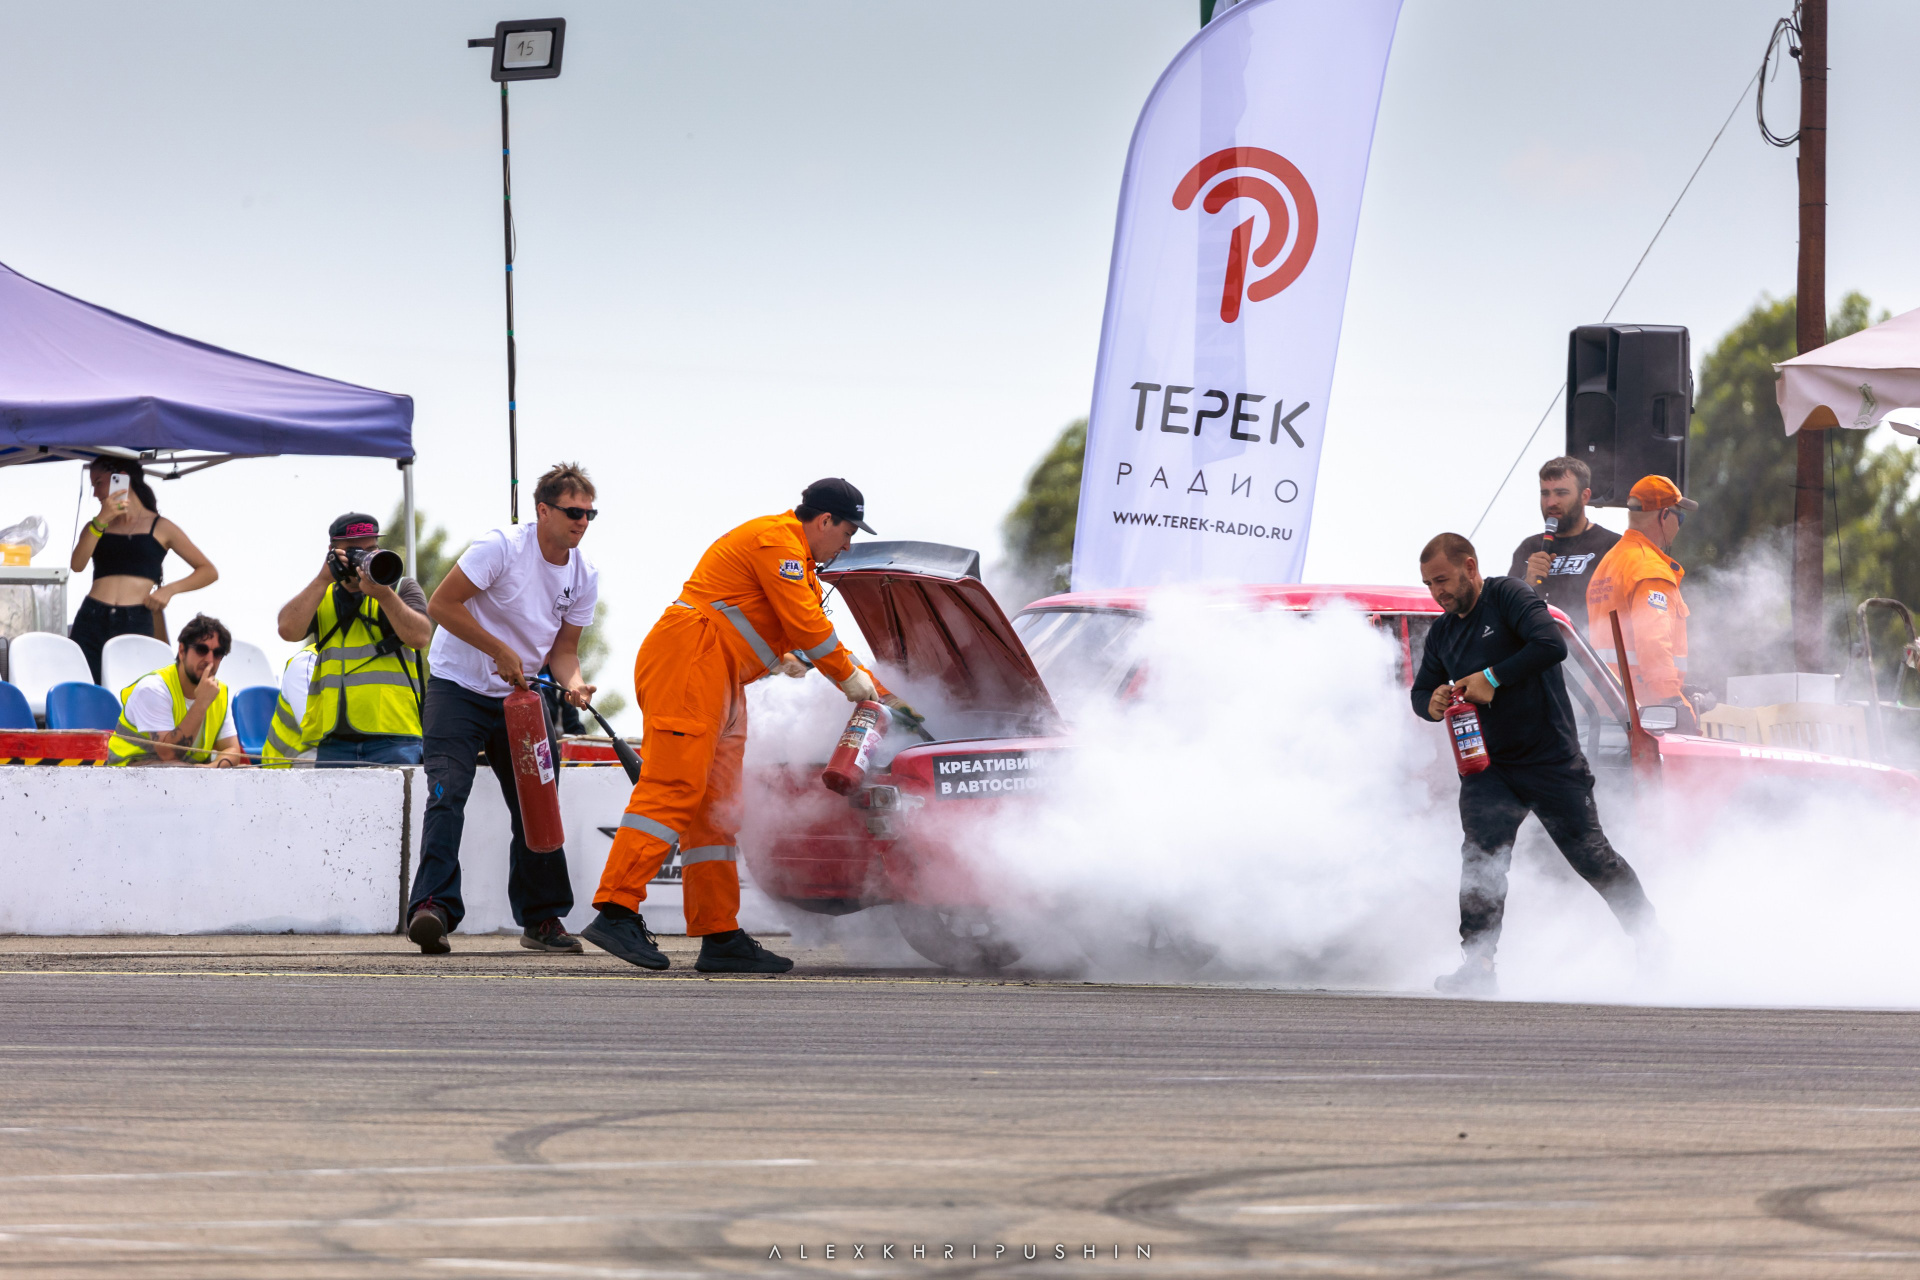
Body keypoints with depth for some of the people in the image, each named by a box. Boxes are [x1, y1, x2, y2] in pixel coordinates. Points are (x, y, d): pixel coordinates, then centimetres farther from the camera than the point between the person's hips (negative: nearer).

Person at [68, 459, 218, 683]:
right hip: (92, 620, 3)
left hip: (136, 623, -3)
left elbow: (209, 572, 11)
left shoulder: (160, 528, 12)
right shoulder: (96, 527, 20)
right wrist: (101, 521, -4)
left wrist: (170, 589, -4)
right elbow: (77, 565, 0)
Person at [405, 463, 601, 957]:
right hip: (458, 688, -6)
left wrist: (573, 683, -13)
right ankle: (432, 907, -28)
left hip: (519, 695, 6)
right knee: (448, 793, -21)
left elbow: (563, 647, 10)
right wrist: (501, 651, -21)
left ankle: (542, 917, 19)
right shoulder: (501, 547, -18)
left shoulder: (583, 577, 1)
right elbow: (441, 604, -19)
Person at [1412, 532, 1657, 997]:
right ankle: (1477, 964, -18)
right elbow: (1421, 691, 19)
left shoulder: (1507, 597, -10)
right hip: (1486, 764, 5)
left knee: (1590, 855, 3)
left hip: (1550, 759, -5)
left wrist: (1492, 678, -23)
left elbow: (1551, 645, -24)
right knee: (1481, 856, -17)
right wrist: (1432, 703, -6)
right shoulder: (1443, 633, 12)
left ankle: (1650, 939, 22)